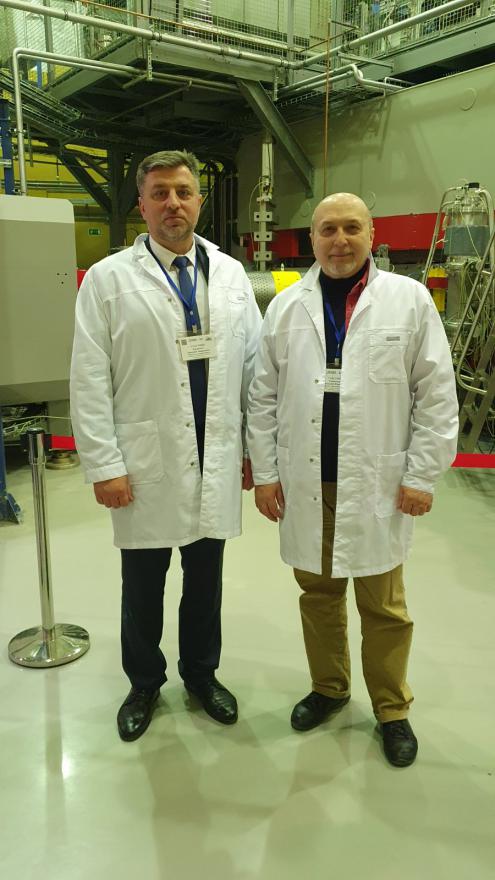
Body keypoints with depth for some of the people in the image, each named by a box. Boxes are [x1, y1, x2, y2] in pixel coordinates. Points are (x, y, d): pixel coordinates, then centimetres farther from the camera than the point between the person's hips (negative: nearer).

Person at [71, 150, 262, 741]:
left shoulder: (231, 274, 7)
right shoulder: (108, 279, -3)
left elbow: (253, 365, 7)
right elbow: (90, 381, -6)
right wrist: (103, 465, -10)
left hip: (216, 463, 3)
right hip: (144, 466, -2)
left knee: (205, 582, 16)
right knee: (142, 588, 13)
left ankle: (201, 674, 40)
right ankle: (144, 683, 37)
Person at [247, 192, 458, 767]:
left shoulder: (410, 300, -2)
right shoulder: (286, 307, 4)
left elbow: (435, 394, -3)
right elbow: (263, 397, 5)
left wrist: (422, 475, -6)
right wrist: (265, 473, 1)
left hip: (377, 482, -2)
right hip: (306, 482, 2)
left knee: (382, 605, 10)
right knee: (318, 592, 15)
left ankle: (391, 708, 30)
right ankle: (328, 687, 36)